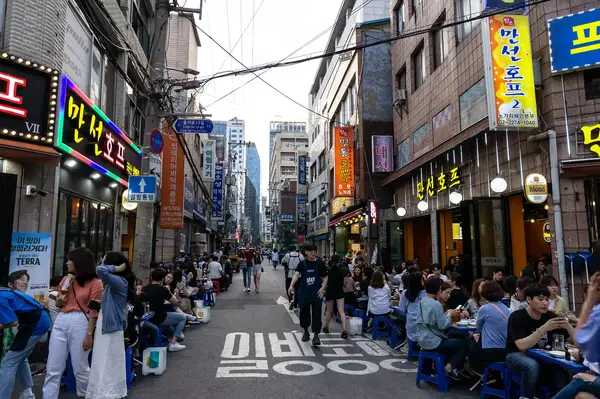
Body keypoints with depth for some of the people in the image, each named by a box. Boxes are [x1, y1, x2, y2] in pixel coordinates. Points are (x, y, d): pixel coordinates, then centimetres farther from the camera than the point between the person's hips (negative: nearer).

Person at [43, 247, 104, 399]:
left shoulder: (95, 282, -5)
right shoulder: (66, 280, 14)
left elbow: (94, 311, -8)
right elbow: (58, 304, 22)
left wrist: (89, 335, -13)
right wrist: (62, 293, 1)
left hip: (80, 323, -5)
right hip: (61, 321, 6)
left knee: (80, 368, 6)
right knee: (53, 368, 5)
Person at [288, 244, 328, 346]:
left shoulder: (320, 263, -1)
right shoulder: (302, 264, 0)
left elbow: (325, 277, 4)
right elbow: (296, 274, -13)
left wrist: (323, 288, -12)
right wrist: (291, 285, -29)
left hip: (316, 293, -1)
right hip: (304, 293, 1)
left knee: (316, 313, -7)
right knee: (304, 312, 11)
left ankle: (316, 335, -1)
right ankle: (306, 332, 31)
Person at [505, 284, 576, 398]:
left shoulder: (550, 316, -2)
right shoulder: (517, 317, -17)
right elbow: (522, 346, -29)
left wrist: (567, 325, -25)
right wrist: (544, 328, -36)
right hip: (518, 355, -3)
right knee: (532, 365, -36)